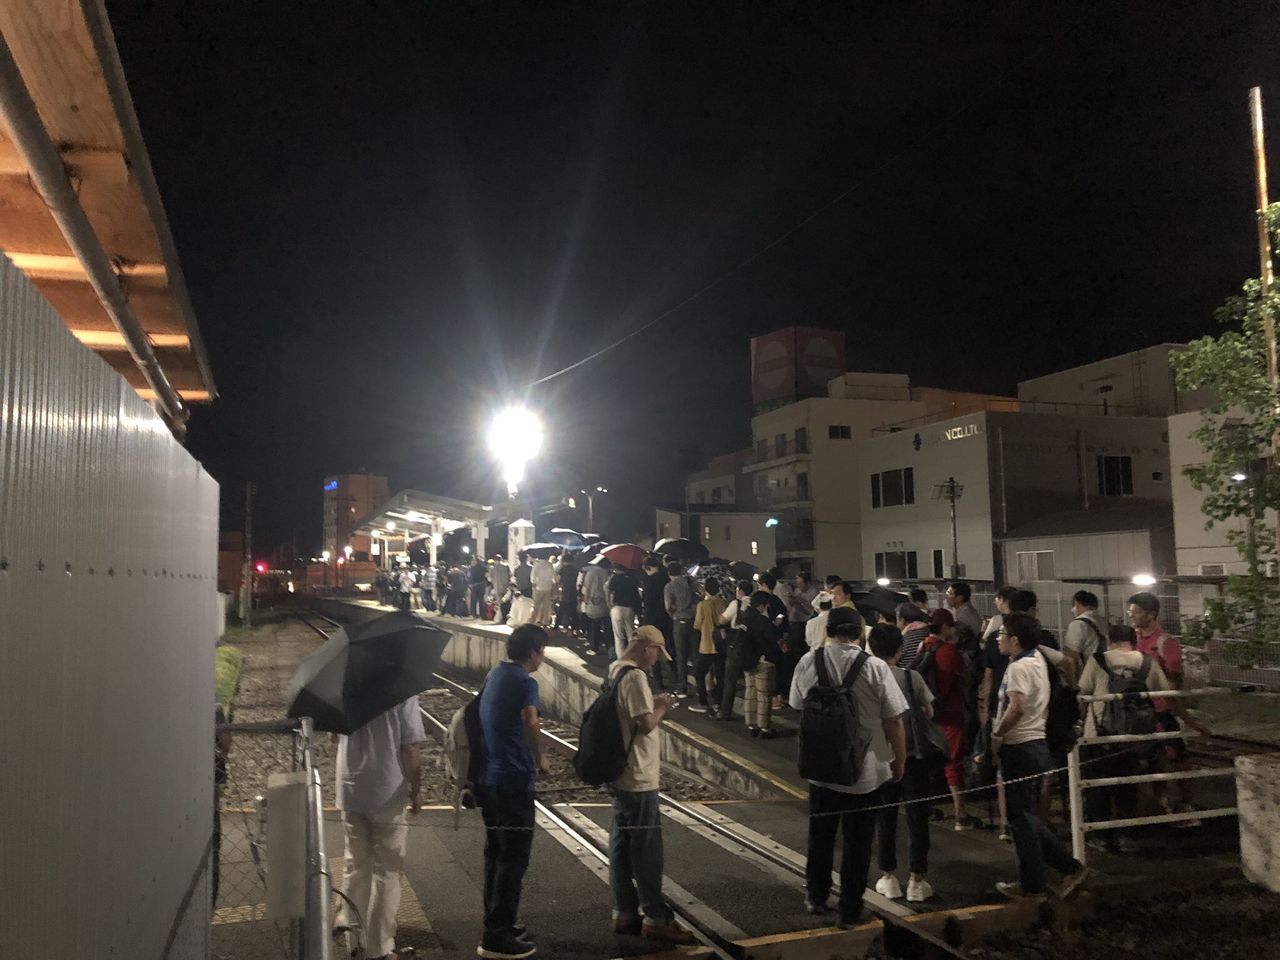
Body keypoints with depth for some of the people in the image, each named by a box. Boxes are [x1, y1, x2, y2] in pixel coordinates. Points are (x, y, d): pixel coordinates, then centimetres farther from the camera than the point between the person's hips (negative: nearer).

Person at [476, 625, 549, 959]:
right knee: (514, 857, 1)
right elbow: (531, 723, -30)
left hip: (488, 778, 9)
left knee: (495, 853, 19)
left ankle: (496, 923, 31)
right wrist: (540, 760, -15)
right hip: (513, 780, -9)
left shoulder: (494, 674, 12)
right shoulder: (524, 682, -16)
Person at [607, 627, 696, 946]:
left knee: (622, 844, 14)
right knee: (647, 848, 0)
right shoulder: (634, 677, -20)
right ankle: (656, 918, 9)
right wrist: (662, 707, -7)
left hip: (620, 773, 10)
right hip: (638, 777, -10)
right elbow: (646, 724, -24)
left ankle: (624, 913, 24)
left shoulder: (614, 671, 10)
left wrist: (652, 703, 10)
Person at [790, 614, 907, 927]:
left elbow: (797, 706, 5)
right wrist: (899, 761, 1)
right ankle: (849, 911, 23)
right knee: (858, 842, 13)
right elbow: (893, 722, -12)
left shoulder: (808, 662, -10)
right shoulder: (875, 667, -18)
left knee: (820, 836, 21)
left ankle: (816, 897, 36)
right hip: (867, 772, -2)